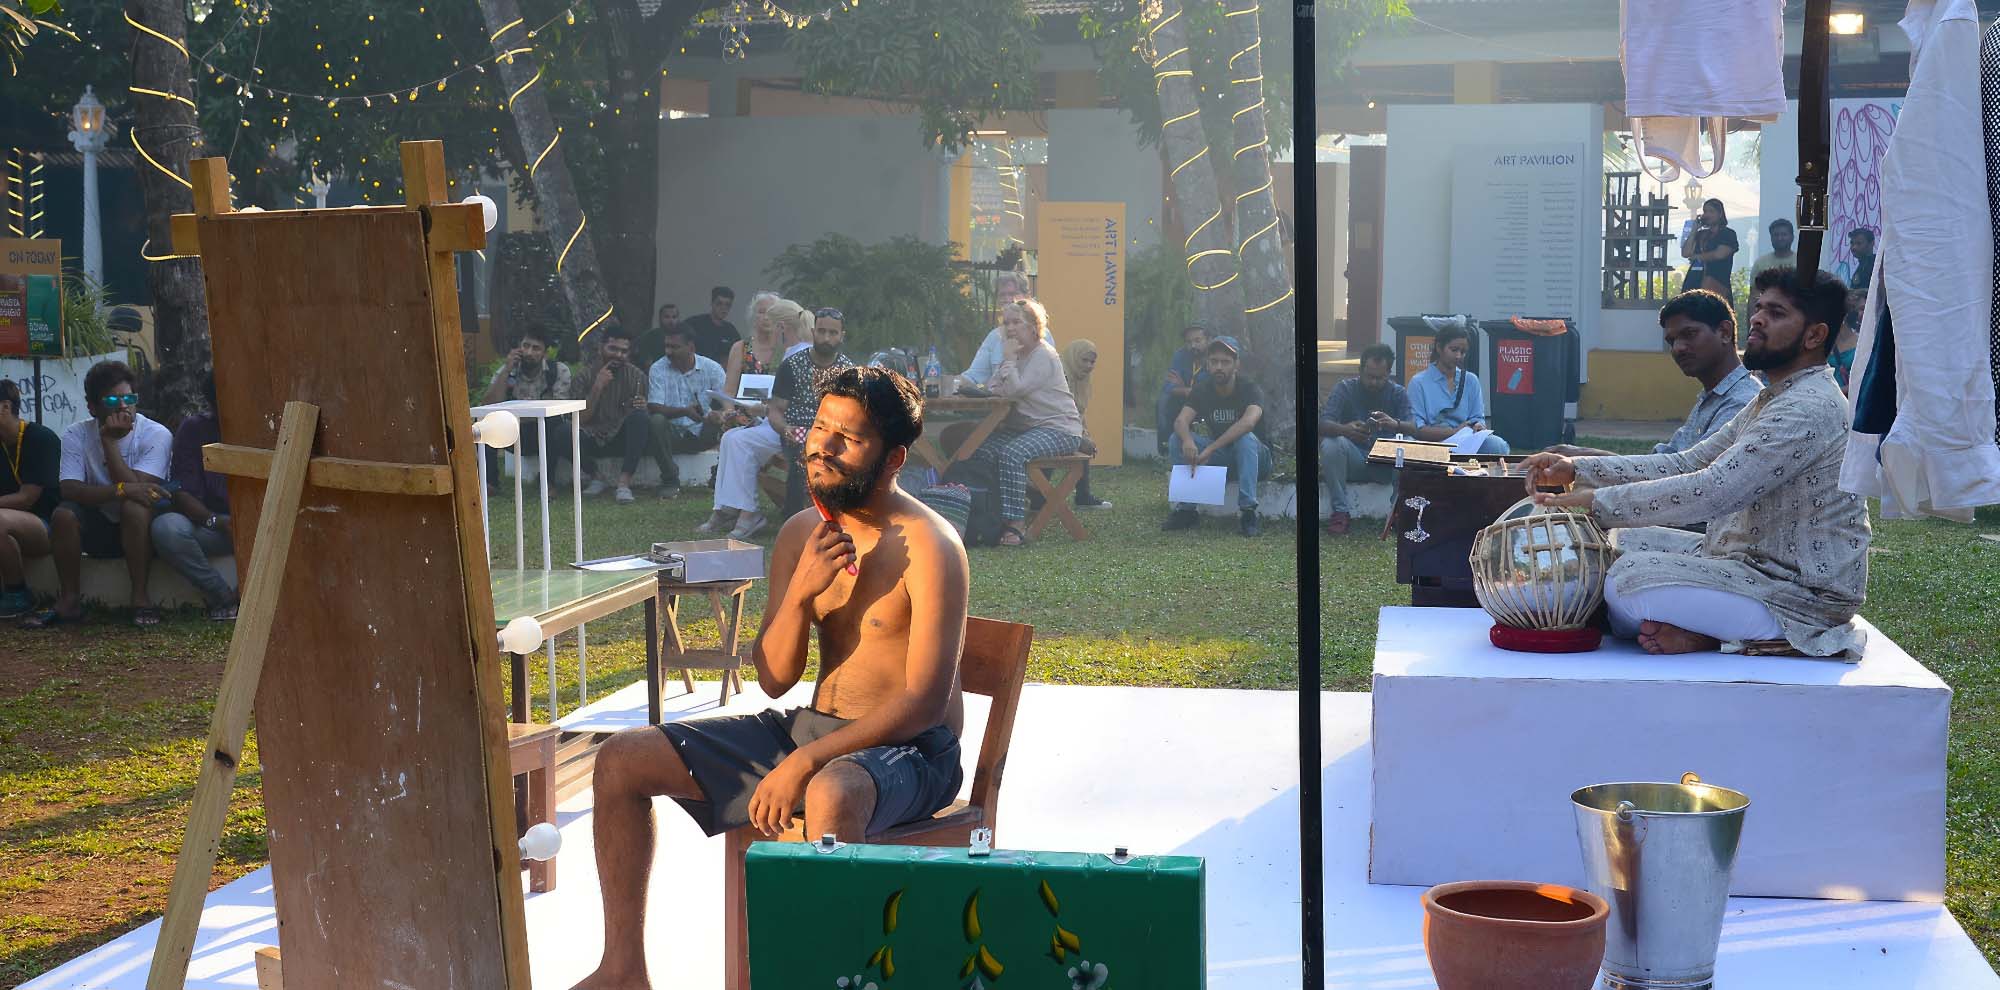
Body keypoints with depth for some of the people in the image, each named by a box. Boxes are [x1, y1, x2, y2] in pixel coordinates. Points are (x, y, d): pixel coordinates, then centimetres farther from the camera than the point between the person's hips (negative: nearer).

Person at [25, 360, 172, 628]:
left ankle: (140, 597, -23)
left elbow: (136, 487, -25)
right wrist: (122, 490, -36)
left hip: (139, 527, -2)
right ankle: (69, 600, -13)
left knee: (134, 507, -34)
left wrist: (109, 440, -26)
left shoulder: (156, 435, -13)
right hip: (98, 528, 2)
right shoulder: (77, 434, -6)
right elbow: (70, 490, -21)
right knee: (63, 514, -27)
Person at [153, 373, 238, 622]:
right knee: (166, 527, -32)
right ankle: (222, 596, -19)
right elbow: (182, 495, -9)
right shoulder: (194, 429, -2)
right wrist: (219, 523, -27)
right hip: (208, 523, 0)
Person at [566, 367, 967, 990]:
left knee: (831, 795, -44)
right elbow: (774, 679, 4)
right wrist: (800, 592, -15)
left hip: (908, 749, -7)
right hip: (809, 726, 8)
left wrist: (803, 763, -27)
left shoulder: (928, 547, -16)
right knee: (622, 760, 0)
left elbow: (925, 700, -22)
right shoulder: (800, 535, 5)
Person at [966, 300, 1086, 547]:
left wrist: (1009, 359, -12)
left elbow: (1014, 389, -24)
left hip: (1059, 429, -9)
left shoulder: (1044, 356, -12)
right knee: (982, 451, -14)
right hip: (1024, 427, 9)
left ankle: (1016, 524, -32)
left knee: (1011, 454, -33)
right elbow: (991, 388, 10)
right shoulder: (1017, 355, 17)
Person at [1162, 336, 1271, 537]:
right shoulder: (1202, 392, -3)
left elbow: (1249, 422, -38)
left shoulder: (1250, 390, -17)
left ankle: (1247, 511, -37)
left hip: (1258, 457, -4)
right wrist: (1187, 441, -44)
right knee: (1178, 438, -17)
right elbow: (1181, 421, -18)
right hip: (1221, 456, 4)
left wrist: (1210, 449, -45)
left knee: (1246, 438, -36)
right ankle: (1186, 509, -15)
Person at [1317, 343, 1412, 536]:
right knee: (1330, 444, -31)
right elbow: (1323, 424, -17)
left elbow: (1413, 428, -15)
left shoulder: (1398, 393, 2)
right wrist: (1345, 429, -41)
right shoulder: (1345, 389, -2)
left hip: (1386, 464, 0)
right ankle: (1342, 511, -21)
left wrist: (1396, 425, -41)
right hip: (1353, 461, 0)